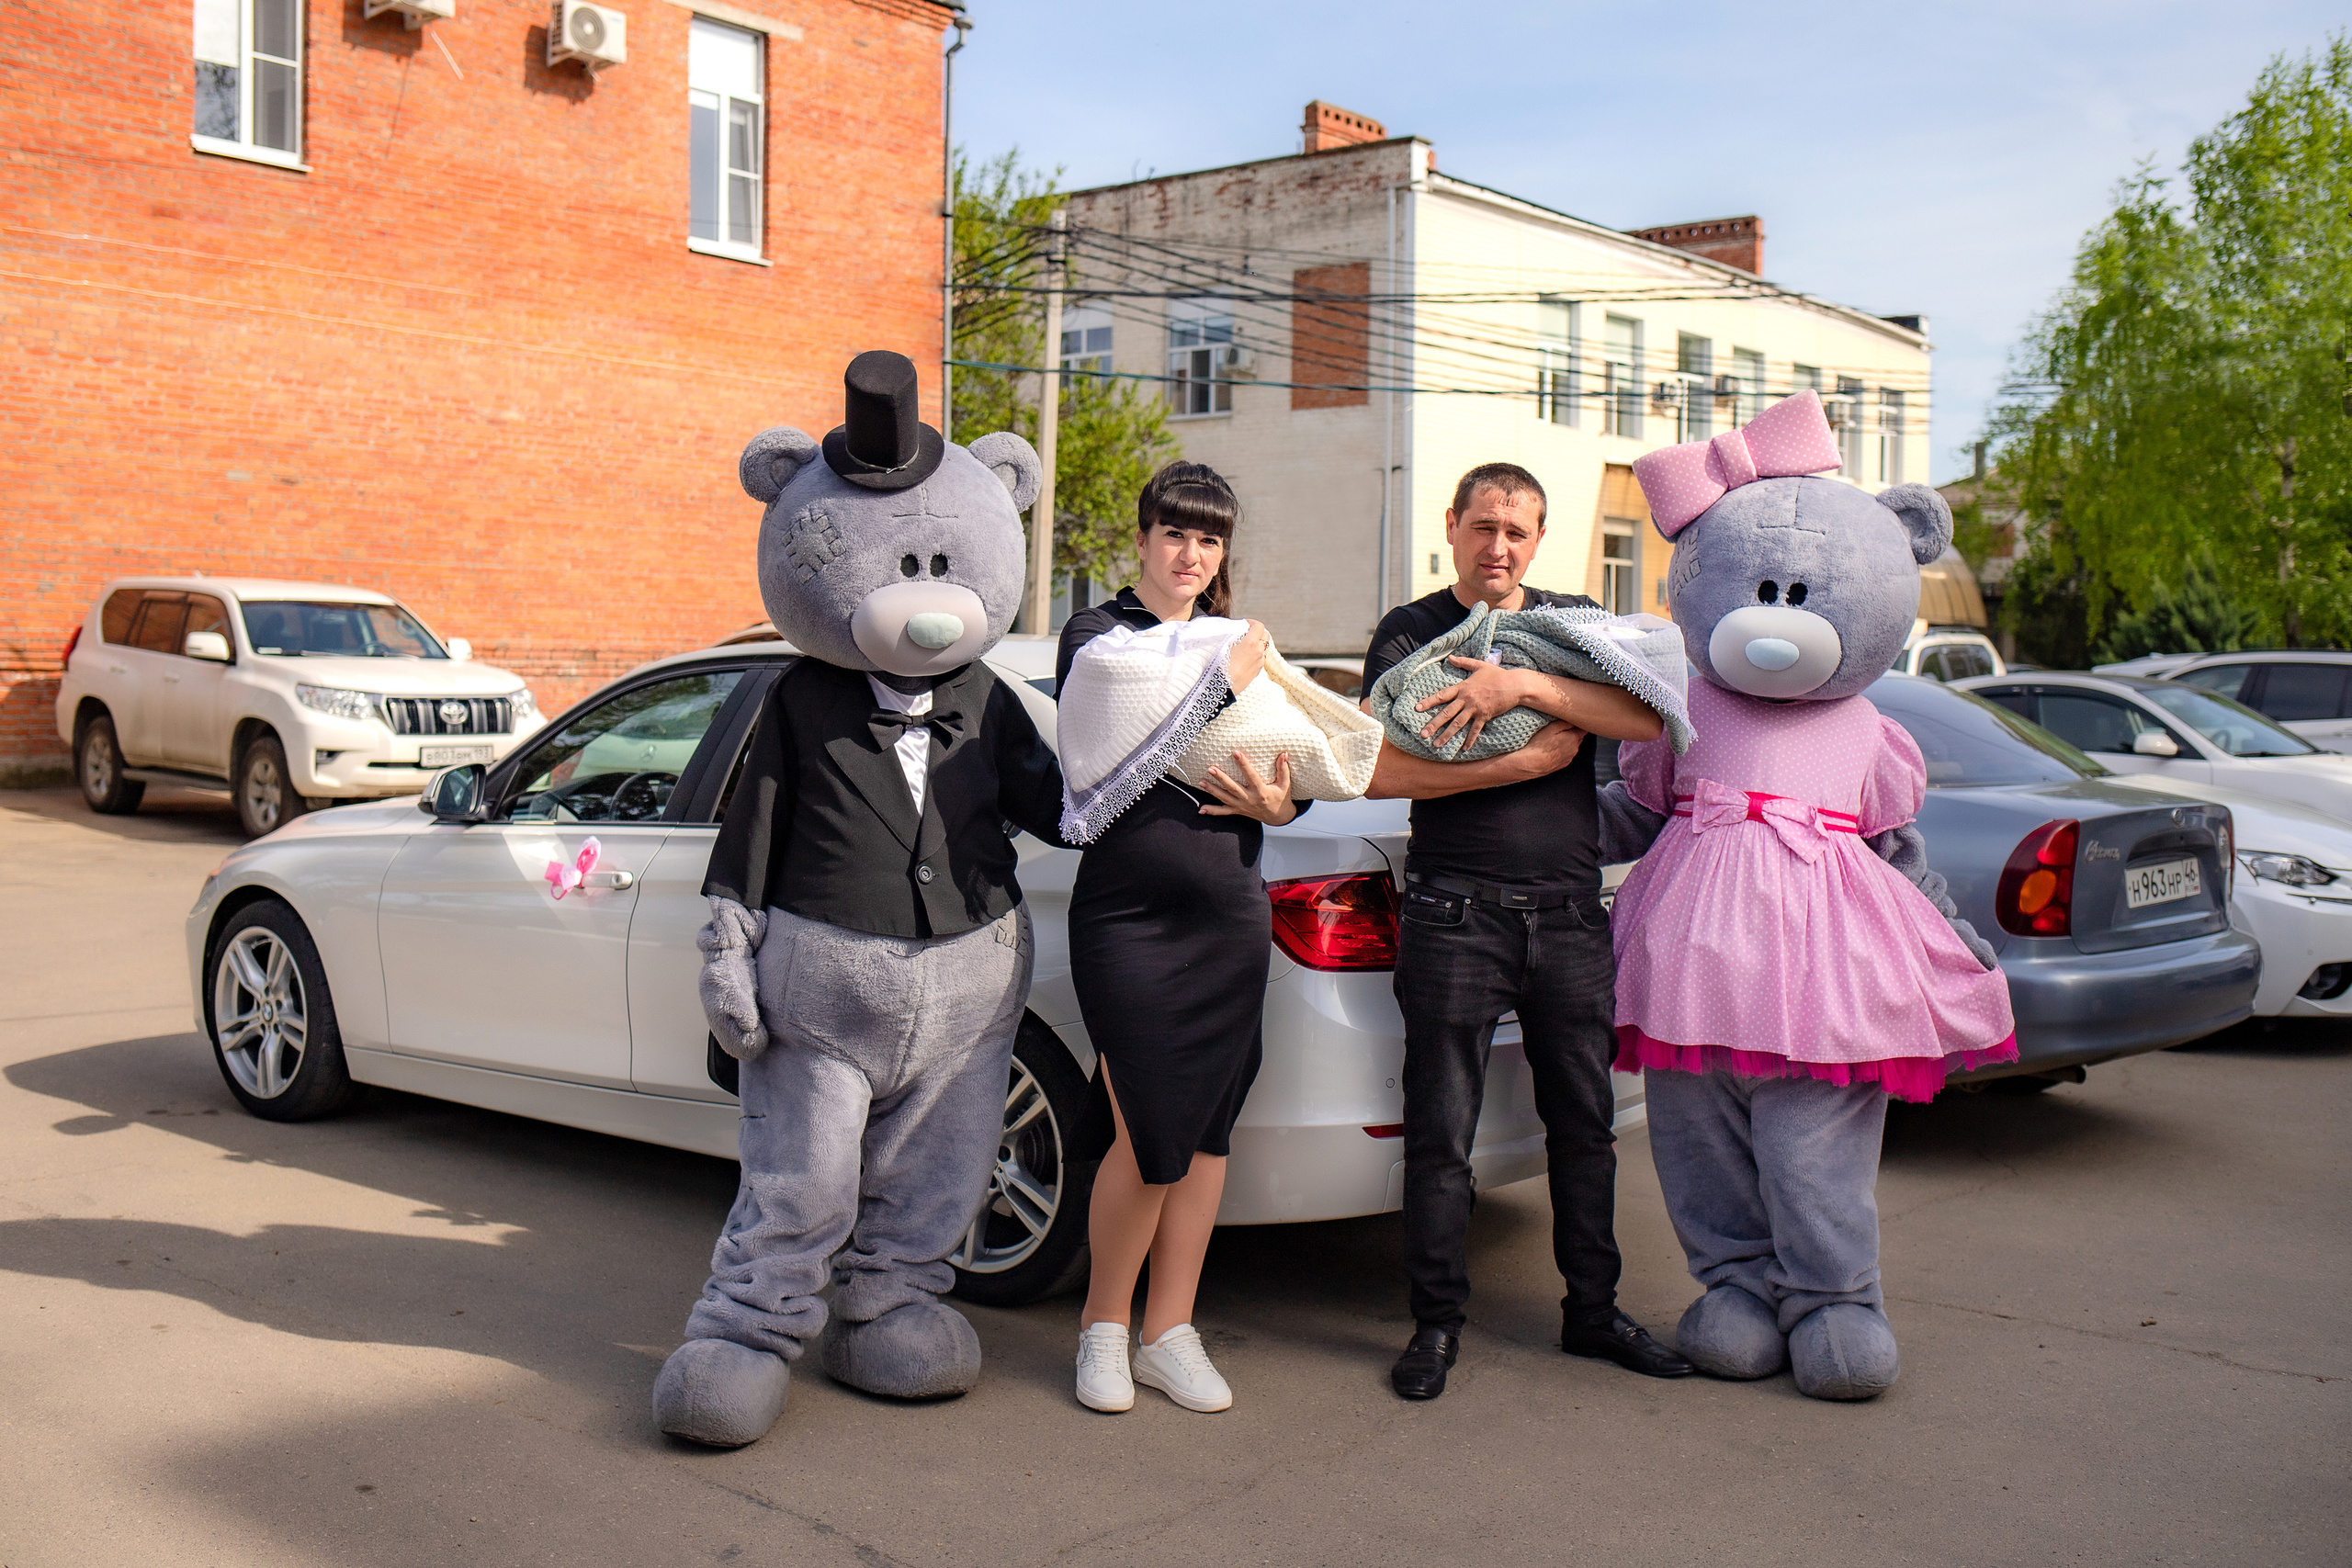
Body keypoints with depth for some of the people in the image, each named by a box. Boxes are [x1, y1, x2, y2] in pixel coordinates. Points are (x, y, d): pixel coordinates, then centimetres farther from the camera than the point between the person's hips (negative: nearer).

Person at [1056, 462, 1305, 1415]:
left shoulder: (1242, 642, 15)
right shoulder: (1096, 634, 2)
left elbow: (1298, 763, 14)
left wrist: (1278, 803, -9)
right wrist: (1226, 680, -16)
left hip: (1232, 918, 5)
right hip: (1128, 918, -4)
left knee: (1208, 1129, 7)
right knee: (1151, 1140, -7)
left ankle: (1169, 1334, 20)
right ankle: (1104, 1325, 16)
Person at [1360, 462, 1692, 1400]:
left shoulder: (1574, 623, 12)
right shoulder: (1409, 633, 4)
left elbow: (1649, 718, -7)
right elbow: (1380, 771, -11)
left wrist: (1526, 686, -19)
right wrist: (1528, 759, -14)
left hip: (1571, 915, 3)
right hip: (1456, 913, -3)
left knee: (1584, 1122, 11)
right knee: (1440, 1132, 0)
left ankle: (1592, 1310, 25)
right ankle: (1436, 1324, 13)